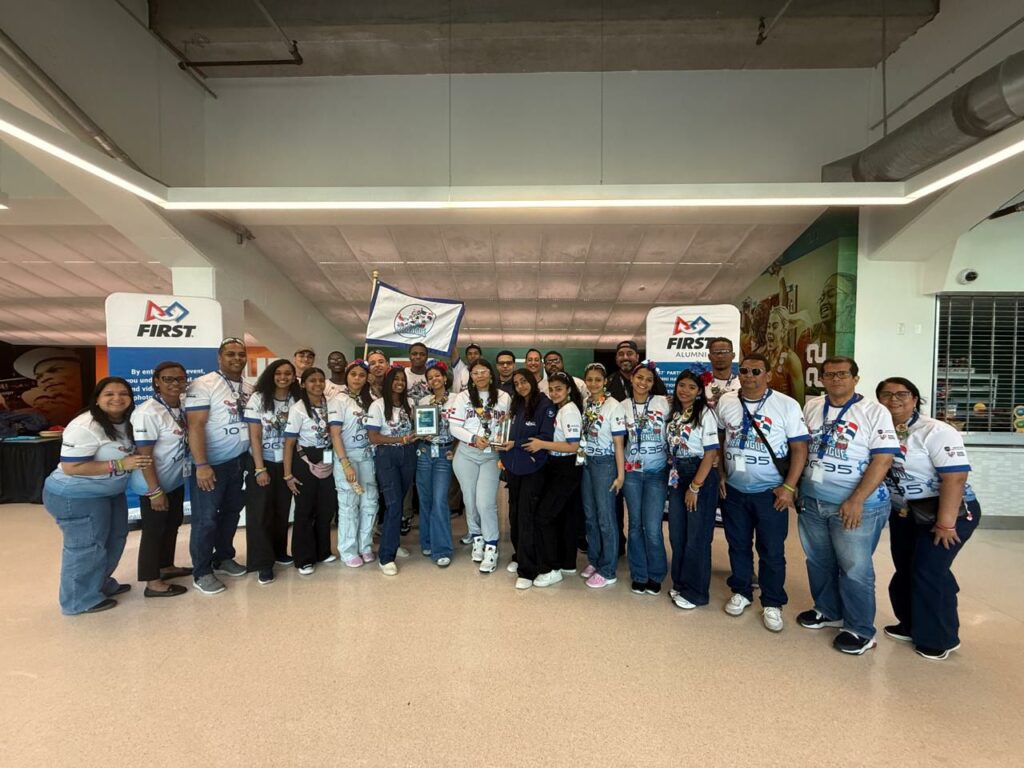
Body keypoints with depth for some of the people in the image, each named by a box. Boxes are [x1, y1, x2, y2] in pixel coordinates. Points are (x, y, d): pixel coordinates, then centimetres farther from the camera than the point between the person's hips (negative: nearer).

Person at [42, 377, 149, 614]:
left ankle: (102, 584, 39)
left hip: (111, 492, 10)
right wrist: (120, 464, -30)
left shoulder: (126, 422, 3)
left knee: (114, 539, 20)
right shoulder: (85, 427, -27)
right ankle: (81, 600, 19)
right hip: (76, 496, -10)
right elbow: (71, 467, -29)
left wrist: (138, 460, -2)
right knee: (86, 547, 1)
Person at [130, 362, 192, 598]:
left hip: (176, 480, 8)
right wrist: (156, 491, -22)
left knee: (173, 524, 20)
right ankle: (153, 583, 17)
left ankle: (167, 566, 38)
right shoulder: (148, 413, -23)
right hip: (154, 484, -8)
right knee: (153, 530, 5)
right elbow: (144, 455, -23)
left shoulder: (181, 408, 0)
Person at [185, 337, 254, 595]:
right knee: (206, 518, 2)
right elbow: (195, 426, -17)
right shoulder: (203, 385, -12)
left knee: (232, 512, 17)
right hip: (212, 463, -6)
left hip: (240, 461, 6)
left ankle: (223, 557, 33)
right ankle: (201, 572, 15)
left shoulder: (249, 389, 7)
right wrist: (201, 465, -23)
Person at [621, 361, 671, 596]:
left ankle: (655, 575, 17)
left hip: (657, 472, -2)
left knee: (652, 527, -4)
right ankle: (639, 575, 24)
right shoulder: (623, 406, 3)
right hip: (631, 472, 2)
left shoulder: (663, 403, -4)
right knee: (636, 525, 9)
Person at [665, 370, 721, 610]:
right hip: (676, 477, 7)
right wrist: (672, 476, 3)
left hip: (700, 476, -6)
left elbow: (711, 453, -15)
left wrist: (695, 487, -16)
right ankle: (680, 584, 29)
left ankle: (695, 592, 16)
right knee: (676, 534, 13)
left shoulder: (705, 413, -11)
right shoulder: (673, 414, 8)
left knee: (696, 536, 3)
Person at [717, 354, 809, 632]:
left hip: (770, 493, -3)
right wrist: (721, 474, 5)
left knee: (772, 551, 7)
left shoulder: (786, 405, -9)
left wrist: (788, 487, -13)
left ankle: (772, 603, 24)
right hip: (734, 490, 3)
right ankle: (741, 592, 34)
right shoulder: (726, 401, 1)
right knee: (738, 545, 16)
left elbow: (799, 448, -9)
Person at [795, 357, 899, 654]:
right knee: (818, 561, 18)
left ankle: (860, 630, 22)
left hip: (857, 505, -5)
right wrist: (795, 486, 7)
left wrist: (856, 501, -20)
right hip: (812, 501, 5)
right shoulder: (811, 406, 6)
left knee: (855, 569, 4)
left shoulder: (875, 412, -9)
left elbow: (883, 460, -14)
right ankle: (828, 611, 38)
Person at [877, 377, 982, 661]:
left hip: (948, 511, -7)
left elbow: (955, 478, -23)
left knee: (928, 573, -5)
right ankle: (911, 625, 33)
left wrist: (945, 523, -24)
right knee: (905, 571, 14)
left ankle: (939, 639, 14)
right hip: (902, 513, 7)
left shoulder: (936, 432, -18)